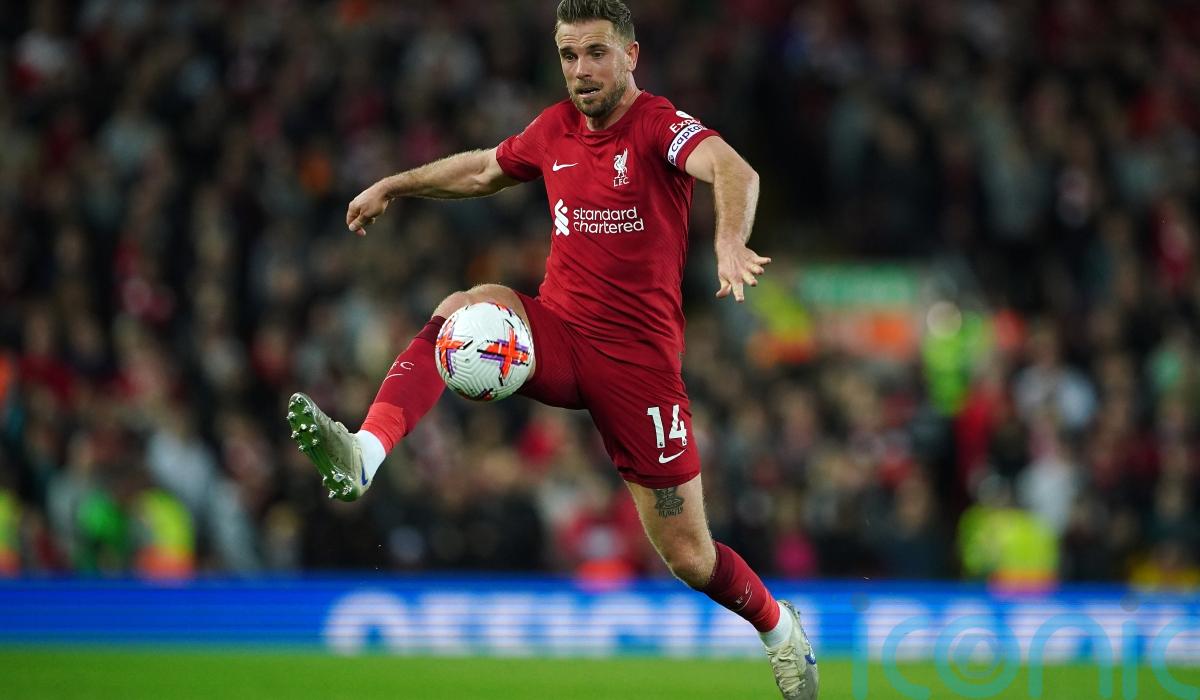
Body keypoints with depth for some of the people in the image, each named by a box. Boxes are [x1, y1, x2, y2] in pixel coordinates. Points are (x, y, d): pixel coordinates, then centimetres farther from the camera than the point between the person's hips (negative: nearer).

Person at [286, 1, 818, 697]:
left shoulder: (661, 125, -12)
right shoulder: (556, 129, 7)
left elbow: (733, 171, -34)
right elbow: (484, 169, 29)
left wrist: (730, 244, -53)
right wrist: (395, 185, 29)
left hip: (639, 356, -4)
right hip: (557, 334, 4)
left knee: (688, 557, -2)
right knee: (468, 307, -28)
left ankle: (783, 630, 29)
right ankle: (364, 454, -44)